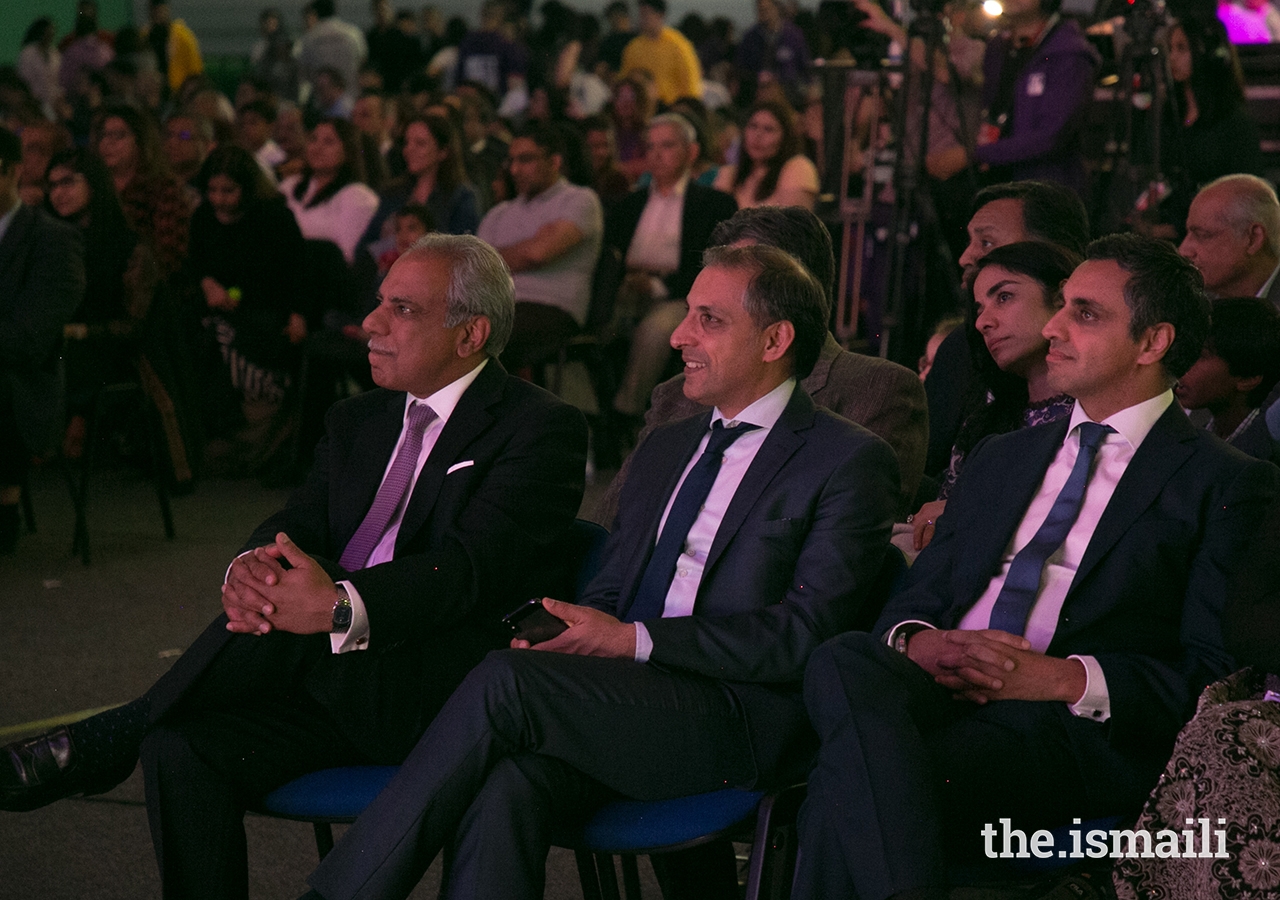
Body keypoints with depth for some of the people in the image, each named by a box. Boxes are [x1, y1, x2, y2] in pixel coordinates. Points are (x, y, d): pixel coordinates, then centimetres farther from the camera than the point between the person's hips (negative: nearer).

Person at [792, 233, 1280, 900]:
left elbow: (1218, 673, -1)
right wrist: (915, 641, -3)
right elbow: (920, 593, 22)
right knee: (840, 662, -34)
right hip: (937, 689, 5)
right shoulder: (1001, 458, 30)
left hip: (1072, 731, -5)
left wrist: (1065, 678, -14)